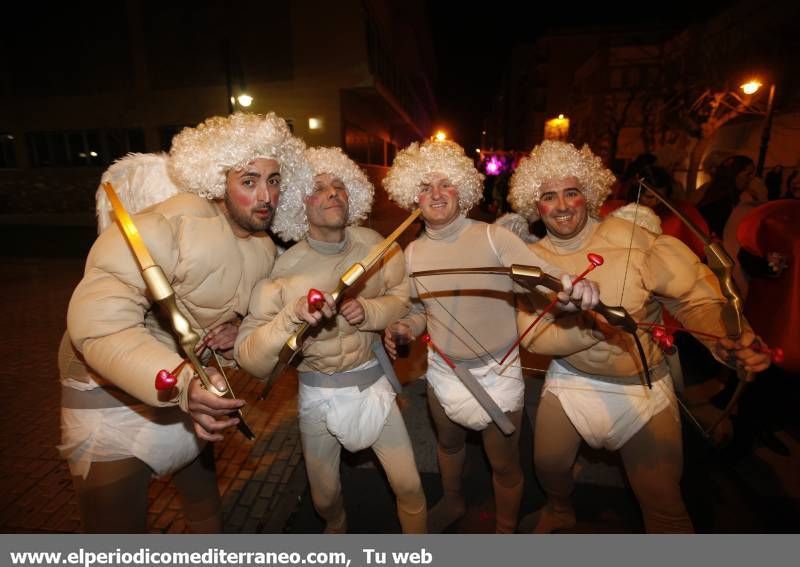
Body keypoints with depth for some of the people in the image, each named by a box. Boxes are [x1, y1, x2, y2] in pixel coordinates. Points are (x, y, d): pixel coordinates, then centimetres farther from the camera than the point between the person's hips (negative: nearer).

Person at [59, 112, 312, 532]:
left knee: (205, 507, 25)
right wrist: (179, 381, -48)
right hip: (112, 391, -6)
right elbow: (98, 324, -34)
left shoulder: (265, 250, -5)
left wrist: (235, 330, -12)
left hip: (192, 387, 7)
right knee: (117, 526, 8)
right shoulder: (169, 226, -29)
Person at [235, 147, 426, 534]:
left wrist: (366, 311, -24)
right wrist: (293, 316, -41)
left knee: (409, 486, 9)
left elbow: (400, 298, -5)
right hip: (319, 394, -1)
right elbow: (249, 358, -24)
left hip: (373, 382, 2)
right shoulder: (284, 269, -20)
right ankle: (337, 528, 58)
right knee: (325, 497, 19)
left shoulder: (374, 244, -11)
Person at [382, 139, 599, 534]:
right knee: (448, 443, 28)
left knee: (504, 463, 13)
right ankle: (452, 502, 59)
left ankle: (506, 530, 45)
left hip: (498, 371, -4)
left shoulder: (493, 237, -15)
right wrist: (405, 329, -11)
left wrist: (577, 289, -45)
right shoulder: (413, 253, -2)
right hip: (443, 371, 4)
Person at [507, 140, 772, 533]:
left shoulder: (632, 237, -18)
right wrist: (587, 328, -32)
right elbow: (532, 335, -15)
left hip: (641, 387, -2)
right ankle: (560, 510, 55)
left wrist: (722, 336, -34)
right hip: (568, 381, 3)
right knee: (548, 465, 20)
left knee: (664, 504, 6)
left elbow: (693, 294, -14)